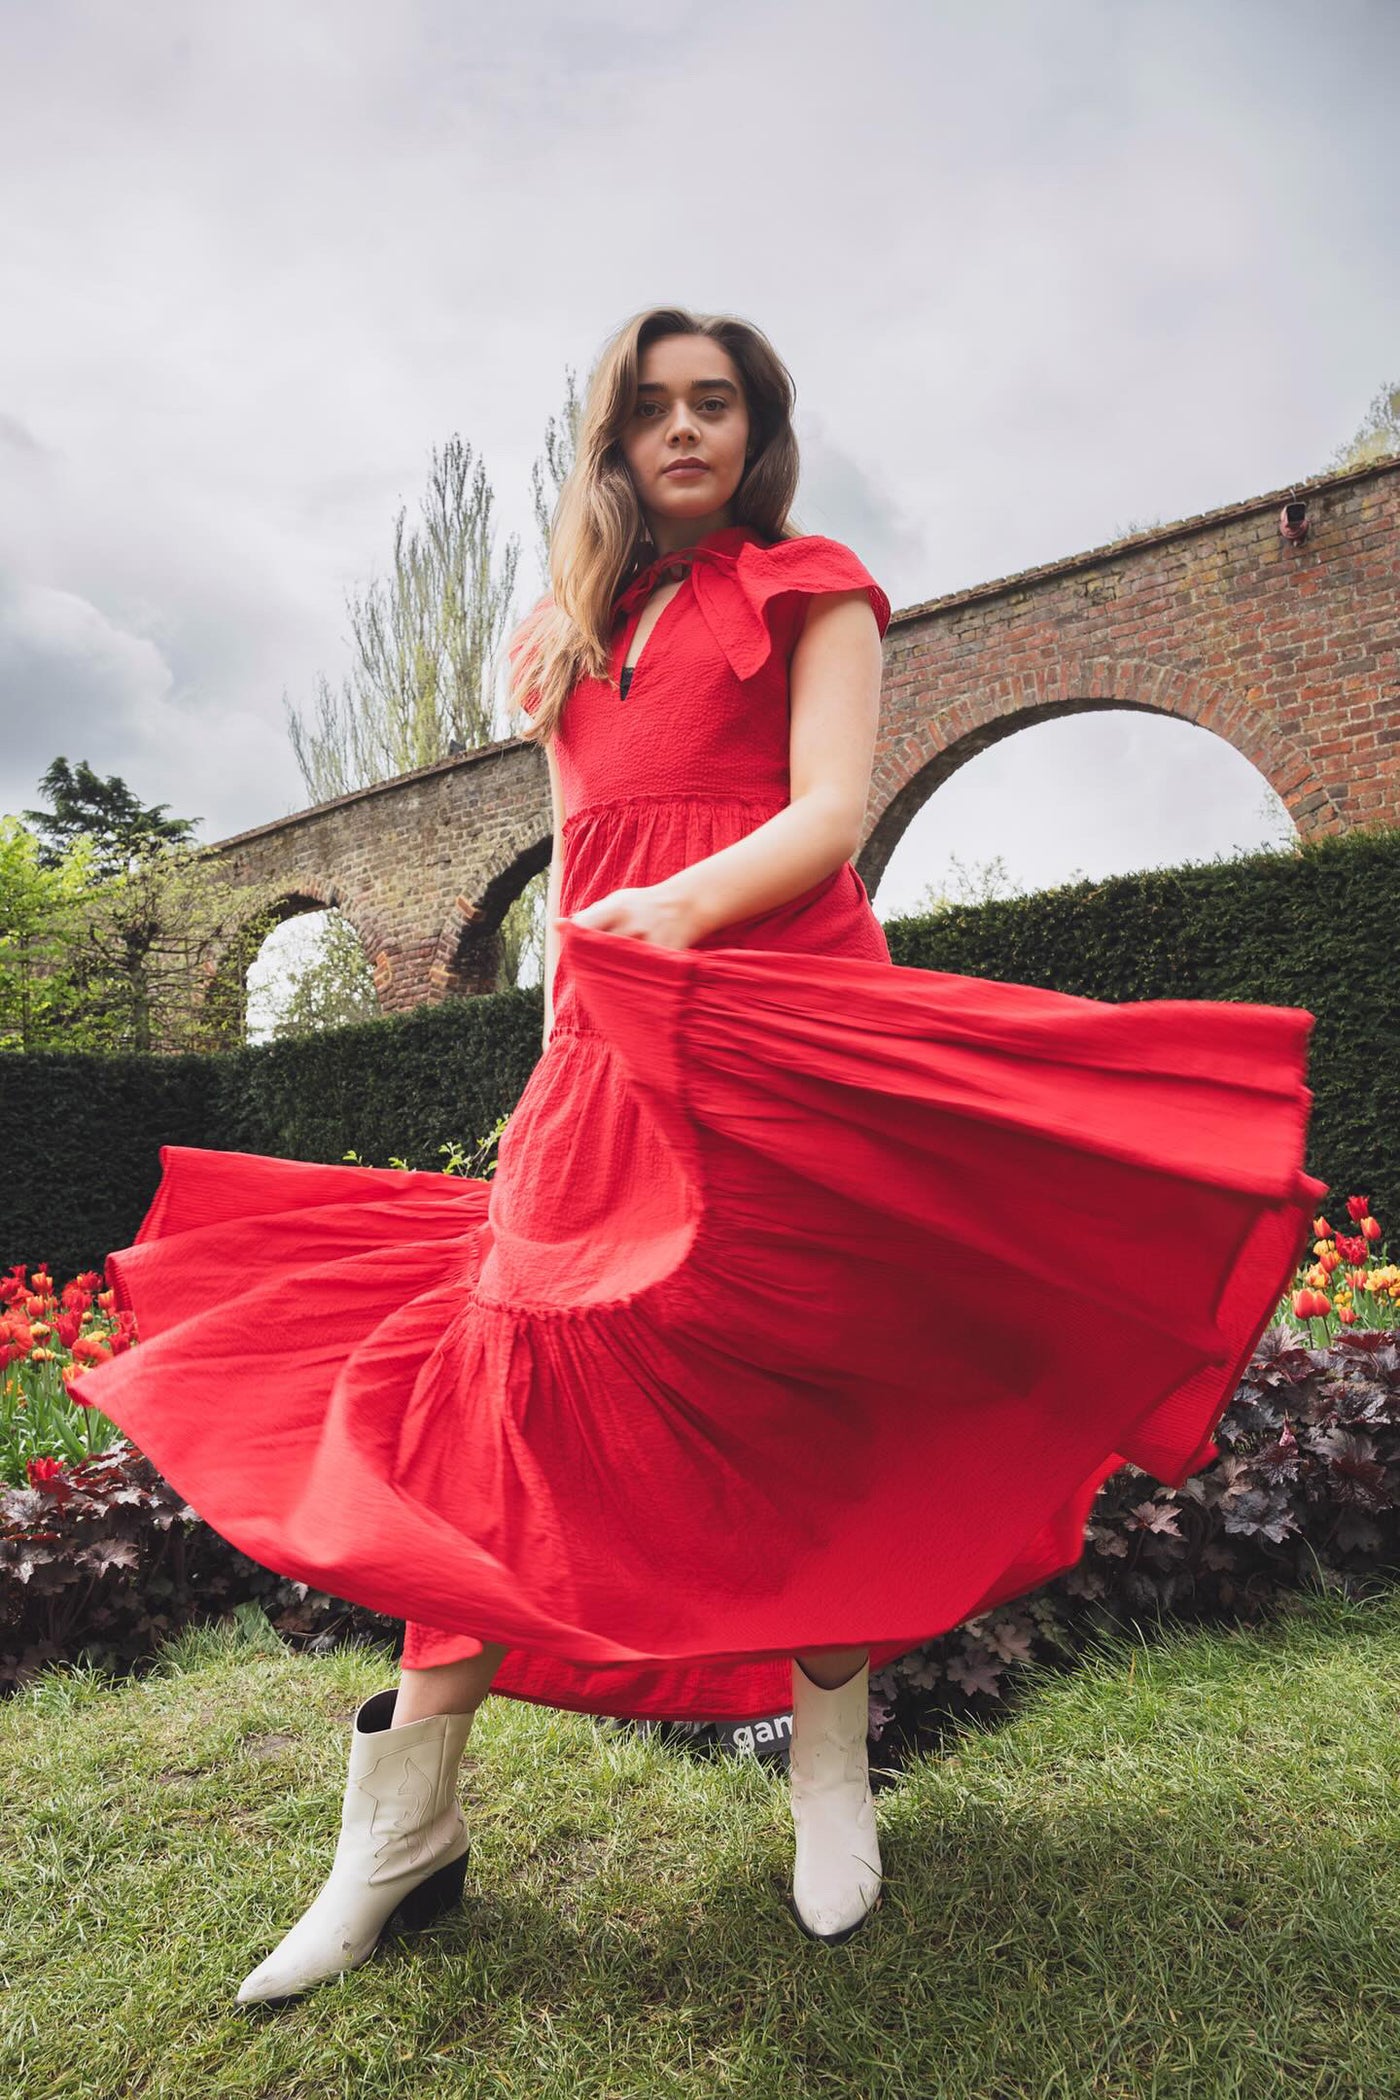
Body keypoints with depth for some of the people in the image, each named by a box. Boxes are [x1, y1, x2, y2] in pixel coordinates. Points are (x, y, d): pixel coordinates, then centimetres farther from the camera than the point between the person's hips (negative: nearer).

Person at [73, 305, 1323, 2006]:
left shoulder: (810, 587, 11)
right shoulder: (568, 630, 25)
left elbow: (831, 814, -5)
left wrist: (683, 909, -23)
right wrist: (556, 1066, 14)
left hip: (770, 1024, -4)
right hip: (603, 1049, 4)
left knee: (795, 1401, 0)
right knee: (508, 1385, -3)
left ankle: (830, 1774, 21)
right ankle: (400, 1838, 7)